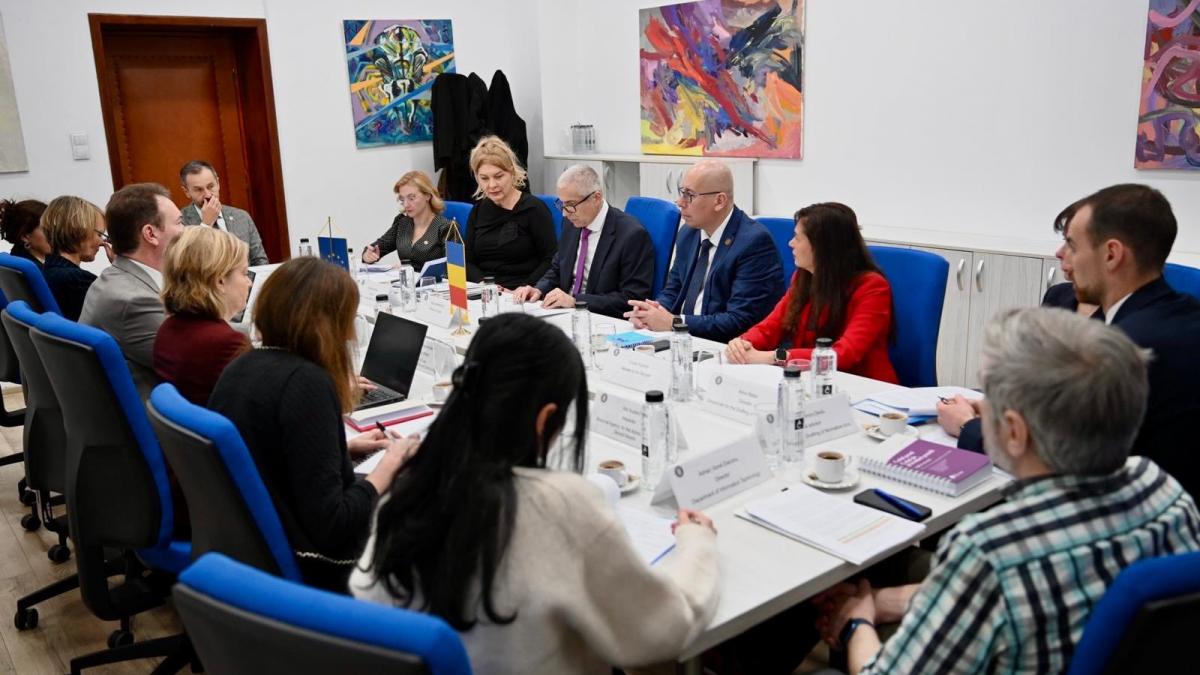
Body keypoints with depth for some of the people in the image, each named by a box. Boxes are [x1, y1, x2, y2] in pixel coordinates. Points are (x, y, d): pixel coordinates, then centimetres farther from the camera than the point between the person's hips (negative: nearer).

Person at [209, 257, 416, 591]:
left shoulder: (240, 367, 2)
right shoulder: (307, 382, -24)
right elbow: (330, 526, -27)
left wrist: (345, 446, 15)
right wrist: (391, 463, -13)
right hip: (307, 571, -8)